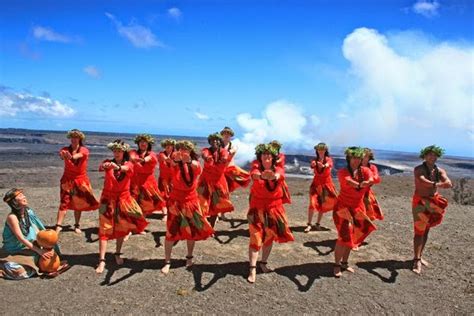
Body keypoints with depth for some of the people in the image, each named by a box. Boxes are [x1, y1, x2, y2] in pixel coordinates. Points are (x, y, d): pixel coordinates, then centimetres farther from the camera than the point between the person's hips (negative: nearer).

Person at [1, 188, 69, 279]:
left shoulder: (28, 212, -4)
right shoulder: (12, 217, -22)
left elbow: (38, 232, -5)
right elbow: (21, 238, -24)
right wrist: (39, 250, -28)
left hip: (29, 248, 6)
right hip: (13, 252, -6)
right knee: (20, 271, -28)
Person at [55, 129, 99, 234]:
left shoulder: (84, 150, -4)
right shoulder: (66, 149, -2)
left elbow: (79, 155, -28)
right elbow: (61, 153, -26)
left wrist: (72, 156, -51)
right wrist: (63, 154, -52)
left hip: (80, 180, 0)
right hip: (67, 180, 0)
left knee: (78, 204, 8)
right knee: (64, 202, -10)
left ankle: (77, 226, 19)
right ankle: (58, 226, -8)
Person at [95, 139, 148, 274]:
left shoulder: (128, 164, -2)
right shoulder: (108, 162, -1)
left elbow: (125, 168, -28)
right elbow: (101, 167, -25)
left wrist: (117, 167, -52)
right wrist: (105, 166, -50)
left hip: (123, 199, 1)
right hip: (108, 199, -1)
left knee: (121, 228, 11)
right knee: (105, 229, -6)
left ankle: (117, 254, 30)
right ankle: (102, 260, -6)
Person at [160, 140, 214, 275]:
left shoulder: (195, 164, -6)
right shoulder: (176, 162, -8)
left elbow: (196, 166, -32)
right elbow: (173, 162, -33)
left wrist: (188, 160, -55)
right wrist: (176, 158, -58)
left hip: (191, 199, 2)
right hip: (176, 200, -1)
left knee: (192, 230, 12)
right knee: (171, 231, -4)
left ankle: (189, 257, 32)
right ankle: (167, 262, 8)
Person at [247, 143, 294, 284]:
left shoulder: (278, 168, -7)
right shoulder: (256, 165, -12)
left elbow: (279, 174, -33)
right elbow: (254, 173, -37)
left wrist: (274, 176, -58)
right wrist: (261, 176, -62)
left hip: (274, 207, 3)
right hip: (258, 206, -3)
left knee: (270, 236, 13)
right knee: (256, 237, -6)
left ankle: (263, 263, 32)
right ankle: (252, 269, 0)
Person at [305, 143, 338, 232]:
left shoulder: (329, 159, -4)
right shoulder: (315, 160, 0)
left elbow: (328, 164, -29)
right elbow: (312, 166, -24)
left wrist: (323, 165, -54)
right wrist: (313, 164, -50)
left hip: (327, 184, 0)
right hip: (316, 184, 0)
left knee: (323, 204, 6)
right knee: (313, 203, -13)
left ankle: (318, 223, 20)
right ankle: (309, 224, -9)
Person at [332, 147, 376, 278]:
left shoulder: (365, 170, -1)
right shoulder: (343, 172, -12)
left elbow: (372, 179, -24)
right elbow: (348, 181, -35)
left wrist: (368, 182, -49)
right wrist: (359, 185, -56)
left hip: (358, 208, 5)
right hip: (343, 207, -5)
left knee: (352, 237, 12)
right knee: (344, 236, -11)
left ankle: (345, 263, 29)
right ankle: (337, 265, 5)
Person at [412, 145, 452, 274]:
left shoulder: (440, 171, 2)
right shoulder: (418, 169, -12)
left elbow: (449, 184, -15)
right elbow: (423, 181, -33)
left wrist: (443, 184, -40)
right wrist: (437, 184, -51)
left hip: (434, 202, 5)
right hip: (420, 201, -5)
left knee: (426, 230, 12)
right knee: (419, 231, -8)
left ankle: (419, 256, 25)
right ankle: (417, 261, -7)